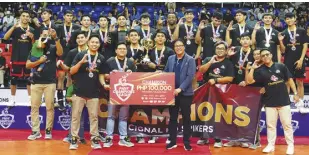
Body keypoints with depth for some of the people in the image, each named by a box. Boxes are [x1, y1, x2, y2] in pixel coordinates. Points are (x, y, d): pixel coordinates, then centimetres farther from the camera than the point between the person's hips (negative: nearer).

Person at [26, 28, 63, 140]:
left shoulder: (53, 48, 1)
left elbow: (60, 52, -22)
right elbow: (27, 65, 1)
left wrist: (55, 38, -28)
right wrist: (39, 61, -14)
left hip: (50, 83, -2)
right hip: (36, 82, 2)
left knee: (49, 107, 3)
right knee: (34, 107, 4)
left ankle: (48, 130, 12)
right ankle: (35, 131, 11)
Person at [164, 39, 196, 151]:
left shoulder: (190, 60, -4)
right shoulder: (170, 59, 9)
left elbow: (190, 76, -12)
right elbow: (165, 73, 12)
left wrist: (180, 88, -20)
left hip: (185, 93, -3)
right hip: (172, 92, 4)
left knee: (186, 118, 5)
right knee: (172, 117, 9)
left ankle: (186, 142, 14)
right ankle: (172, 141, 18)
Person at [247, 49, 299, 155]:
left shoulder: (281, 66, -1)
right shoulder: (260, 70, 1)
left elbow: (289, 79, 4)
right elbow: (249, 81, -6)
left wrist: (295, 93, 0)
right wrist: (253, 68, -11)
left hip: (284, 101, -1)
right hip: (270, 102, 1)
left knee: (287, 124, 5)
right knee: (270, 125, 8)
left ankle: (290, 145, 17)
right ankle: (271, 145, 18)